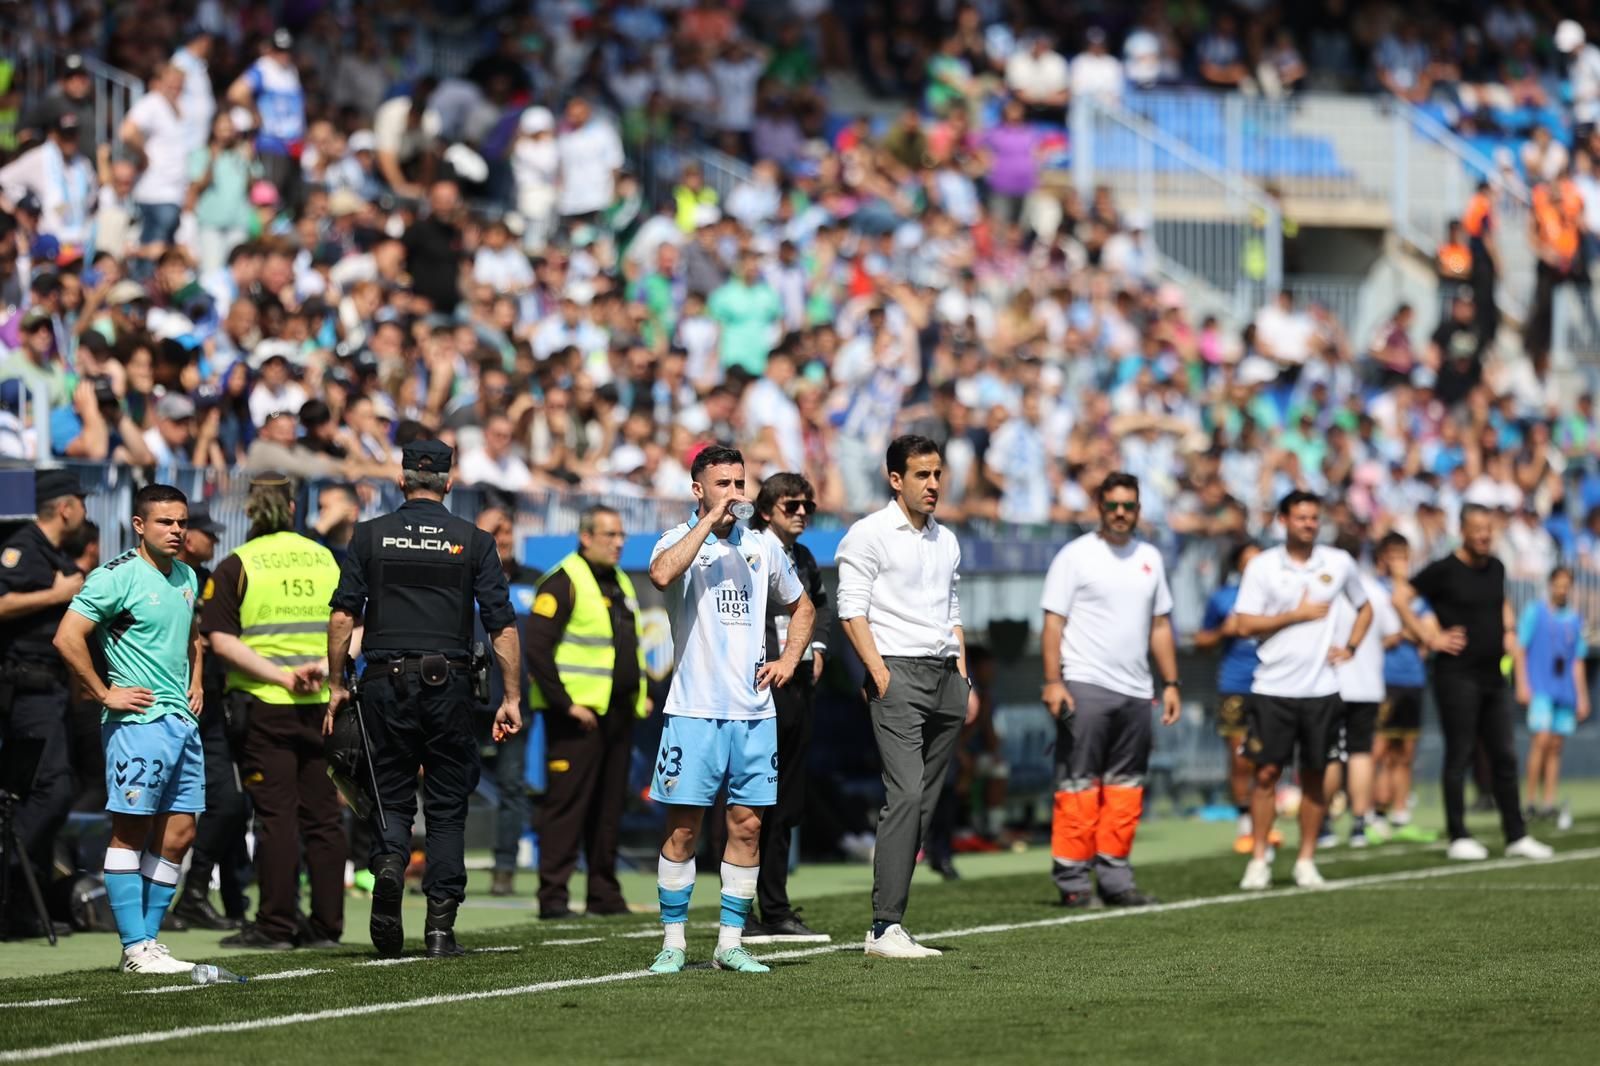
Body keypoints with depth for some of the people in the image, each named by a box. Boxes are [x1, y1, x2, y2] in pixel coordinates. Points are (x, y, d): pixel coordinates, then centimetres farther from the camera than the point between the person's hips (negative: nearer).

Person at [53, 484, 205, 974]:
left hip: (183, 720, 8)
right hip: (138, 720, -8)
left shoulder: (186, 577, 15)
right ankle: (135, 948, -6)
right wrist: (105, 694, -13)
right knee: (130, 832, -6)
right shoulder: (116, 576, -9)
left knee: (177, 834, 7)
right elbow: (67, 637, -15)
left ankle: (147, 939, 14)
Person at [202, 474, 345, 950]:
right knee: (323, 816, 6)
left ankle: (276, 925, -2)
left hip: (264, 704, -3)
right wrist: (322, 667, -8)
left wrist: (282, 677, -14)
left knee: (276, 816, -2)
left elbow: (222, 641, -12)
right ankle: (326, 925, 8)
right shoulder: (325, 559, 9)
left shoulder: (237, 565, -3)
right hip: (322, 706, 3)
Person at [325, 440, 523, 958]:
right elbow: (503, 625, 0)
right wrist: (512, 697, 4)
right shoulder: (473, 541, 4)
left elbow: (342, 615, 0)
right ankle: (440, 927, 2)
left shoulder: (370, 535, 4)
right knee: (447, 806, 7)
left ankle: (388, 864, -22)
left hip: (386, 681, 0)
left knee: (392, 798, 10)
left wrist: (336, 686, 7)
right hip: (448, 682, 0)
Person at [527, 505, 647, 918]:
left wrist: (640, 693, 16)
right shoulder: (563, 582, -9)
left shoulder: (620, 583, 18)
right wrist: (565, 704, -18)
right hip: (578, 712, -8)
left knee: (609, 806, 10)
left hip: (619, 712, 8)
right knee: (566, 803, -8)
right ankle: (553, 895, -7)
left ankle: (604, 892, 16)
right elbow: (536, 648, -16)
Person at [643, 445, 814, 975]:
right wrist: (709, 520, -21)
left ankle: (731, 942, 10)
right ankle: (673, 941, 4)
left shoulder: (762, 547, 12)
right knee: (683, 826, -3)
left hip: (754, 711, 4)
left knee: (748, 825, 3)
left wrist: (789, 661, 12)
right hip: (694, 708, -4)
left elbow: (801, 607, 27)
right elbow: (662, 574, -27)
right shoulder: (679, 540, -2)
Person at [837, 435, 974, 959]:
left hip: (945, 676, 7)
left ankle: (892, 920, 5)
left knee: (924, 803, 3)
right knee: (906, 795, -18)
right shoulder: (869, 534, -2)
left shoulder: (946, 541, 19)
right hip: (898, 674, -7)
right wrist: (879, 673, -14)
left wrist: (964, 681, 16)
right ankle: (884, 927, -18)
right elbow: (852, 610, -7)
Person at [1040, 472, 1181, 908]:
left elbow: (1160, 625, 20)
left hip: (1135, 691, 6)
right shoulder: (1075, 556, -2)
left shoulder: (1150, 558, 15)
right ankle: (1072, 879, -5)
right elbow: (1053, 622, -6)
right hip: (1085, 687, -6)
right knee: (1078, 786, -7)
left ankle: (1115, 877, 11)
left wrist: (1170, 683, 13)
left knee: (1125, 787, 6)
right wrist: (1053, 681, -16)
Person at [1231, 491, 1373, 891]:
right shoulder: (1262, 566, -1)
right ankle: (1259, 860, 3)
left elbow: (1365, 608, 21)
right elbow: (1246, 625, -7)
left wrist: (1350, 647, 7)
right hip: (1272, 689, -2)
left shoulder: (1339, 563, 6)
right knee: (1267, 772, -4)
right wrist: (1298, 614, -10)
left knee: (1314, 775, 4)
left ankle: (1306, 861, 11)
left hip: (1321, 689, 2)